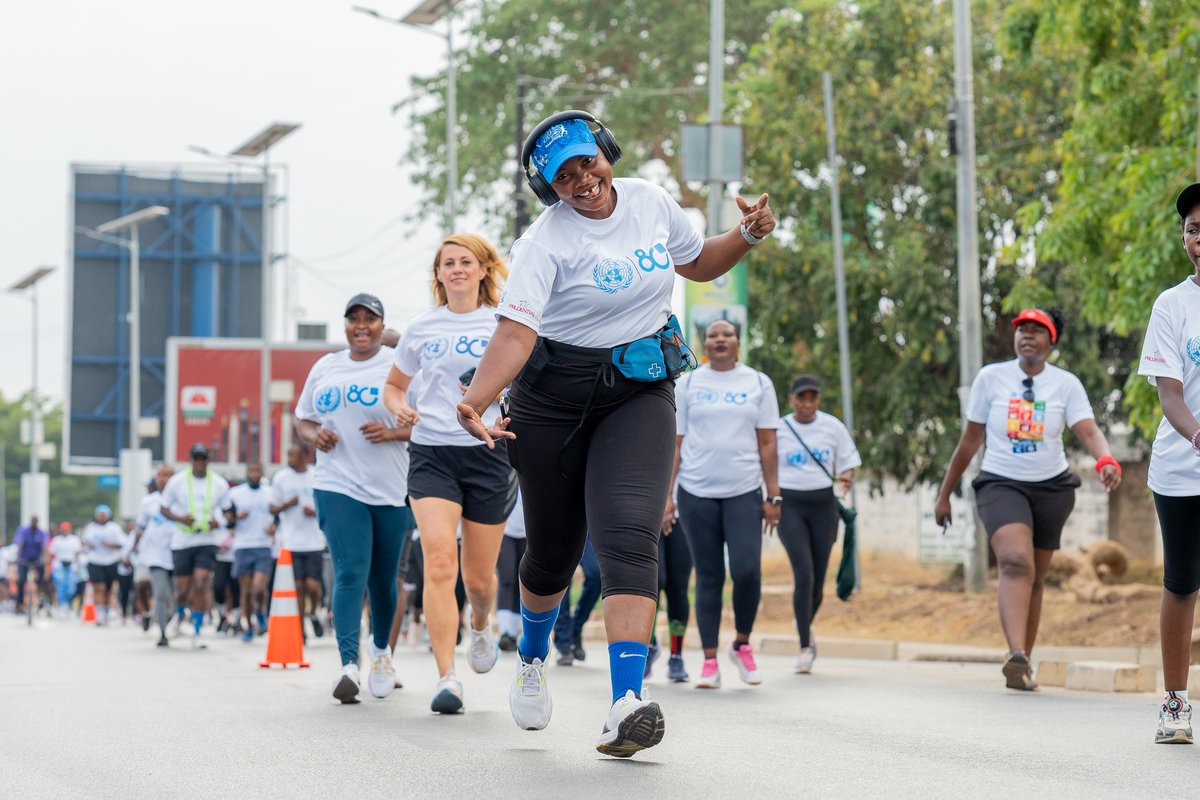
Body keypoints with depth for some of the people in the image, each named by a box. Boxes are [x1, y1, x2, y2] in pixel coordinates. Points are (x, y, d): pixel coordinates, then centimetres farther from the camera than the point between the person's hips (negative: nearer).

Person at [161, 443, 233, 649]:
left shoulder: (219, 484, 2)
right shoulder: (177, 481, -1)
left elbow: (227, 511, 14)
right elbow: (164, 509, 7)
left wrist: (219, 522, -8)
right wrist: (179, 518, -13)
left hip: (208, 541, 0)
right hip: (182, 541, 0)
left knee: (200, 584, -15)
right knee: (183, 588, 3)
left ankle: (196, 633, -6)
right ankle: (179, 615, 38)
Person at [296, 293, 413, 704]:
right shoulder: (324, 368, 11)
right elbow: (302, 420, 21)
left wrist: (393, 432, -19)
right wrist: (313, 434, -2)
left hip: (392, 489, -1)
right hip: (338, 485, 1)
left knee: (383, 578, 11)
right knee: (350, 573, -14)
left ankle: (380, 651, 36)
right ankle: (348, 665, -21)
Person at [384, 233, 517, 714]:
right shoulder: (422, 329, 10)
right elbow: (394, 385, 21)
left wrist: (500, 392, -13)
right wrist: (399, 408, -1)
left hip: (489, 453, 0)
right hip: (432, 453, 0)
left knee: (479, 575, 8)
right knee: (439, 562, -17)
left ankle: (481, 626, 44)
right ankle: (447, 678, -18)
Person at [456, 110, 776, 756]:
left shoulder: (650, 202, 1)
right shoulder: (546, 241, -15)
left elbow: (697, 264, 20)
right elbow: (516, 331, -28)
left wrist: (749, 235, 1)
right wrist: (476, 400, -45)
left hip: (640, 394, 2)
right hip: (554, 399, -2)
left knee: (629, 538, -19)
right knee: (553, 550, 10)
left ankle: (627, 704, -29)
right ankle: (532, 658, 45)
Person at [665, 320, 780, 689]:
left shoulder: (758, 384, 8)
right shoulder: (687, 385, 8)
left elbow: (767, 444, 7)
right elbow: (675, 443, 6)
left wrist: (773, 496, 1)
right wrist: (666, 494, -1)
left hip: (744, 492, 0)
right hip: (697, 492, 0)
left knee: (747, 571, -12)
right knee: (708, 577, 2)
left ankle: (742, 644, 12)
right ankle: (710, 662, 8)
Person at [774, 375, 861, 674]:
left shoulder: (832, 426, 3)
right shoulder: (778, 429, 0)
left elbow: (848, 461, 8)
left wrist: (847, 476, -14)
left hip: (823, 504, 2)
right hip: (789, 505, -2)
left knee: (818, 579, 5)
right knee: (803, 573, -17)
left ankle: (806, 628, 36)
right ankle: (805, 646, -11)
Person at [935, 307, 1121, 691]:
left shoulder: (1066, 384, 0)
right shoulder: (990, 377, 0)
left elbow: (1089, 431, -14)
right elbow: (970, 440, 6)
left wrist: (1106, 461, -36)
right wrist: (944, 495, 8)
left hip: (1052, 488, 2)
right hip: (1001, 484, -2)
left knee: (1035, 578, 8)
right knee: (1016, 561, -26)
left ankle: (1023, 666, 20)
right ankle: (1016, 656, -41)